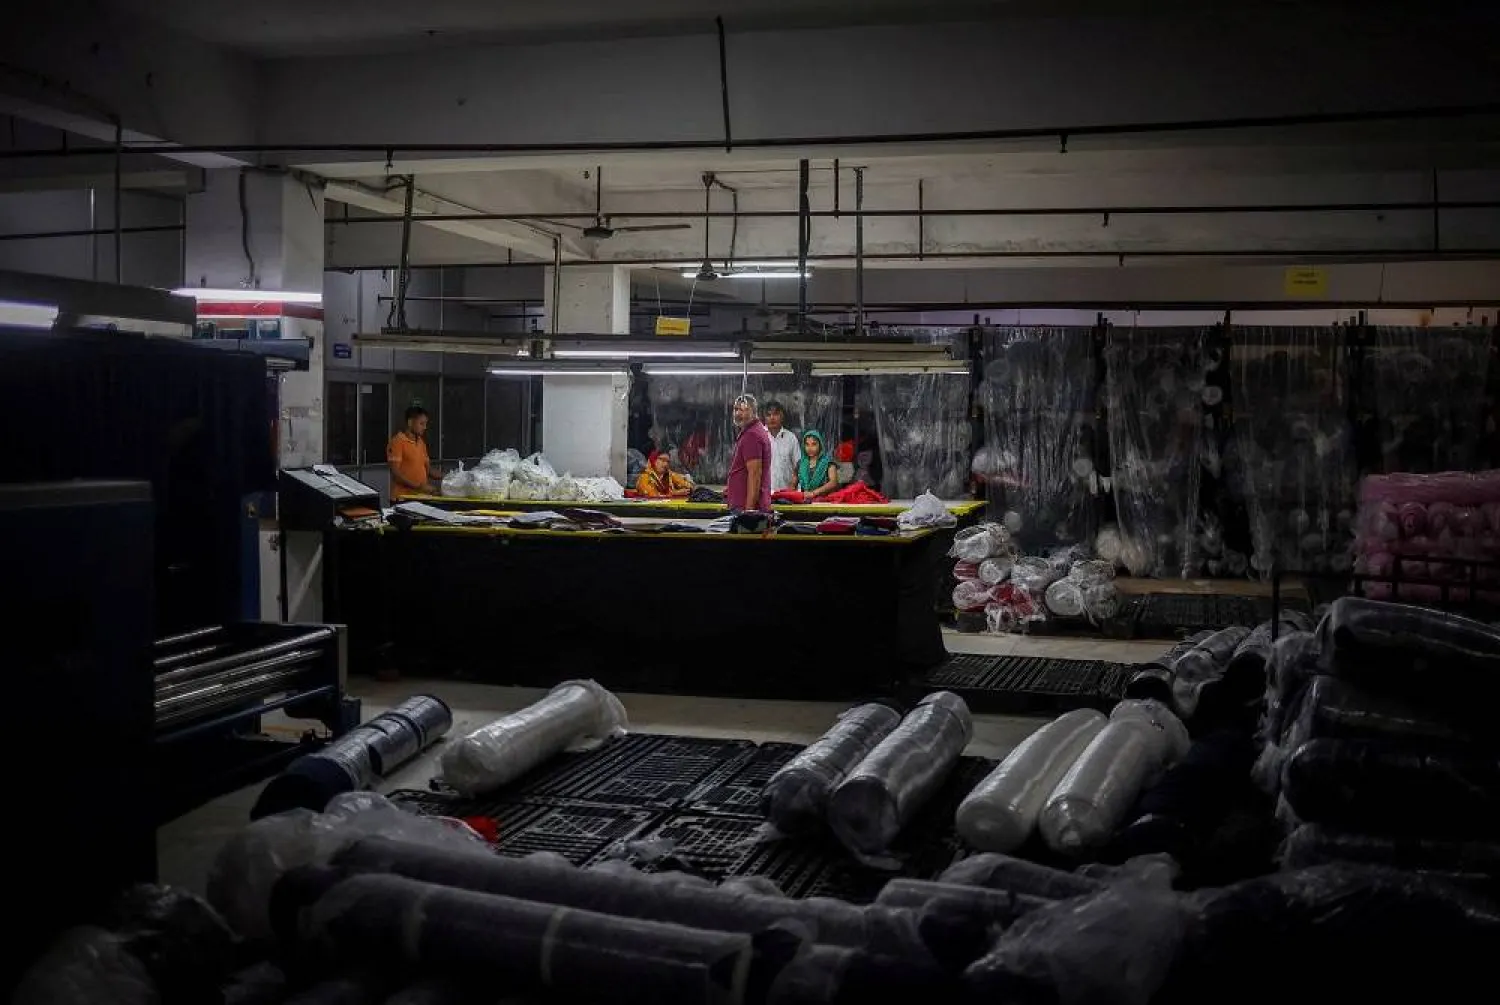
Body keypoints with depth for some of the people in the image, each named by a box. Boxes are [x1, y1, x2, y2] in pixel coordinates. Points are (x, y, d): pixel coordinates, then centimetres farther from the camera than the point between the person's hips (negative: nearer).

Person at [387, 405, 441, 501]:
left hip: (421, 496, 7)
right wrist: (419, 486, -21)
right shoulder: (397, 442, -7)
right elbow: (395, 473, -14)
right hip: (403, 498, -7)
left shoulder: (421, 442, 15)